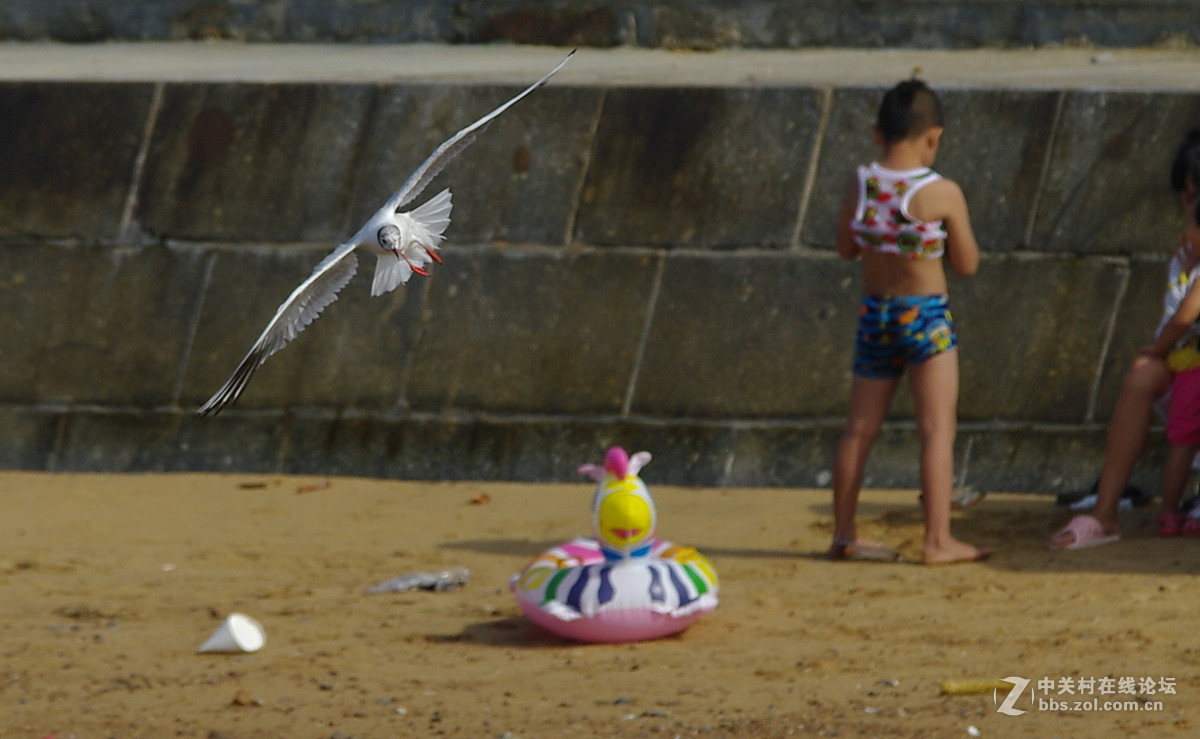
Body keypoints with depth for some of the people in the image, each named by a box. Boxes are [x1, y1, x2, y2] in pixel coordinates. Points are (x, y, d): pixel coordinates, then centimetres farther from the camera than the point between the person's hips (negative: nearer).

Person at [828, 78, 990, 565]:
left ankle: (843, 534, 20)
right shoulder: (943, 195, -13)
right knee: (938, 428, -3)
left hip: (874, 315, 5)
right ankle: (938, 539, -8)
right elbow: (967, 264, -4)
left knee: (859, 429, 12)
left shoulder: (861, 187, -2)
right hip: (926, 314, -5)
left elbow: (845, 248, 11)